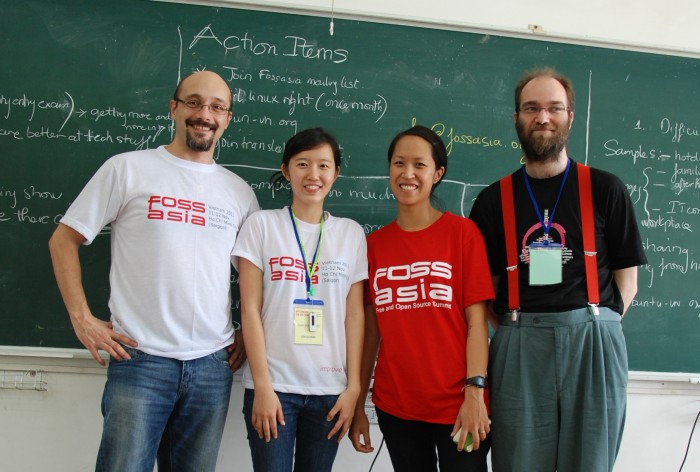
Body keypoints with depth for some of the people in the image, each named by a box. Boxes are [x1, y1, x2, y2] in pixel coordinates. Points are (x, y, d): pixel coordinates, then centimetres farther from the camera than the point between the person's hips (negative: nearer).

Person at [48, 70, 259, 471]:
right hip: (140, 360, -3)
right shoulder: (128, 169, 1)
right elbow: (64, 240, 4)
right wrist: (81, 317, -4)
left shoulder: (240, 192, 11)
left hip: (214, 364, 4)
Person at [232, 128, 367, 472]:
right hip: (273, 385, -2)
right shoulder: (262, 225, 0)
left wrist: (353, 387, -1)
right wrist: (262, 386, -9)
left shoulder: (352, 234, 6)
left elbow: (354, 314, 5)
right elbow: (250, 309, -3)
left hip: (330, 389, 2)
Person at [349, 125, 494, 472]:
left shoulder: (462, 232, -3)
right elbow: (370, 329, 7)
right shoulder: (374, 244, 5)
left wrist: (475, 392, -14)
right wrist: (358, 406, 6)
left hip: (456, 405, -3)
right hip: (394, 406, 3)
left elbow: (476, 319, -6)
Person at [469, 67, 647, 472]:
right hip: (517, 347, 1)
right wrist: (511, 329, -3)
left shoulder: (605, 189, 6)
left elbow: (627, 279, 7)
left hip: (592, 344, 0)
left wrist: (590, 329, -3)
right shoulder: (494, 200, 9)